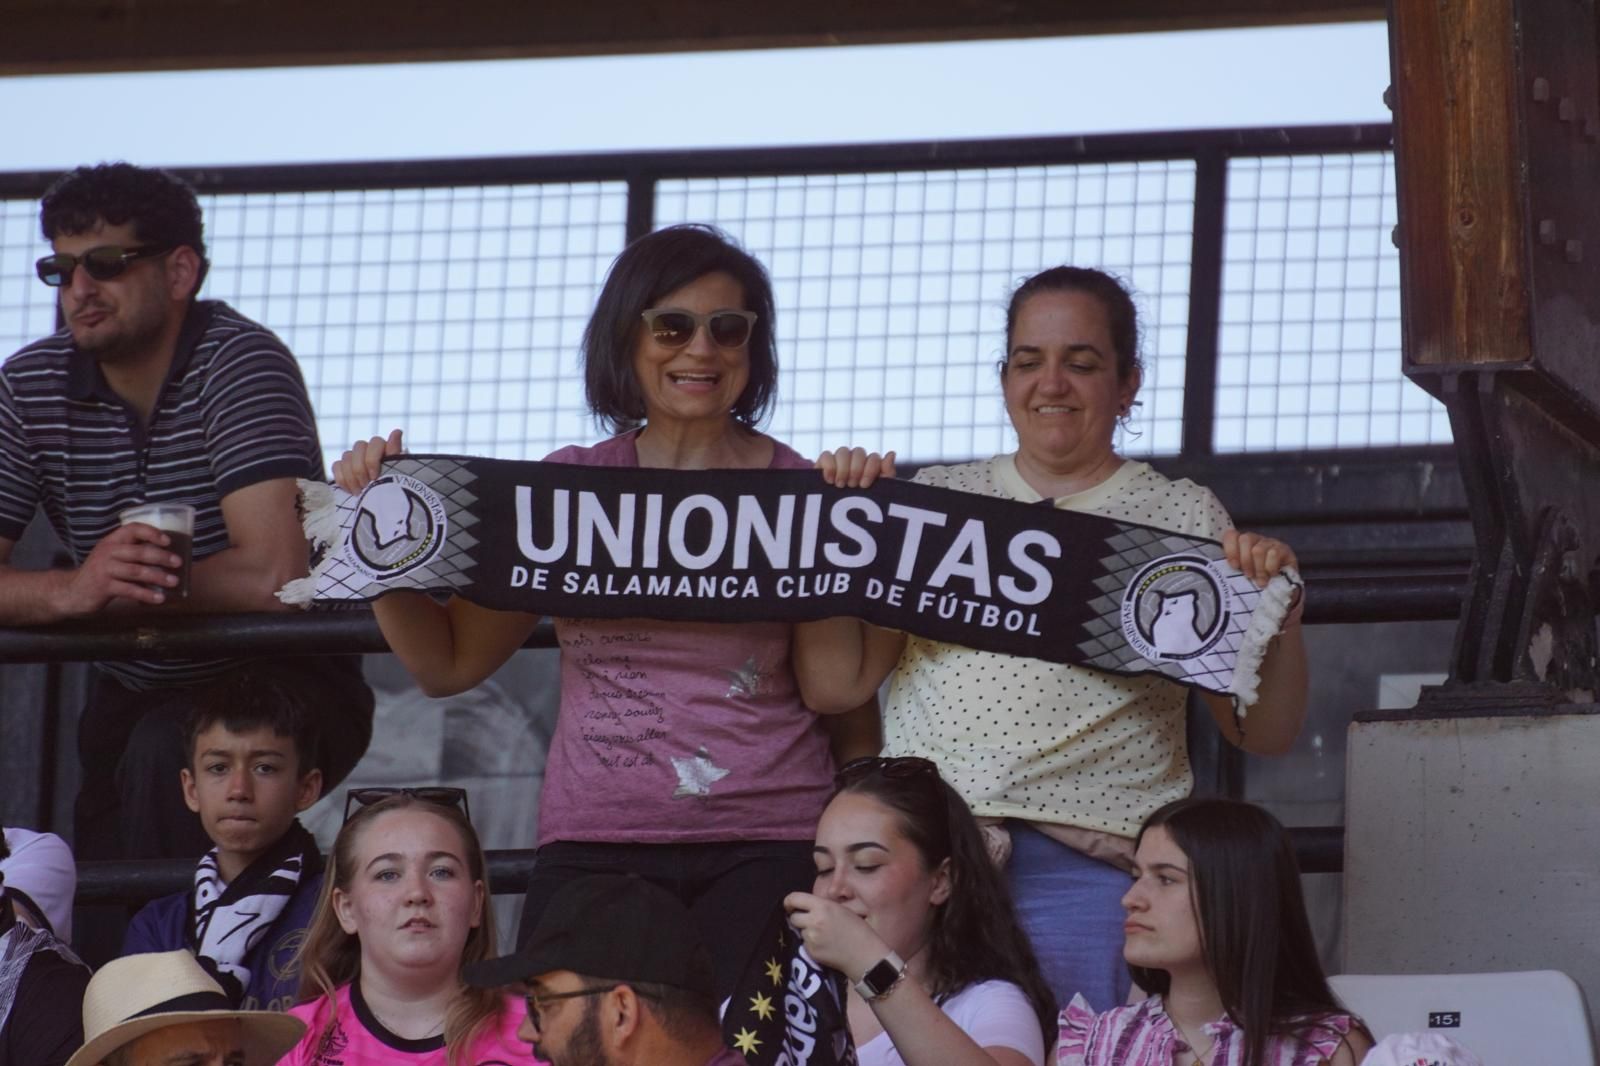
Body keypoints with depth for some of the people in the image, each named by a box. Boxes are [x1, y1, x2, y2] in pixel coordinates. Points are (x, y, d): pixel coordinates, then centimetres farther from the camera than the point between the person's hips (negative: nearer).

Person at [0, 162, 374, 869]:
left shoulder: (242, 362, -19)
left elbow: (271, 577, -30)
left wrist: (127, 586, -16)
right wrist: (74, 589, -31)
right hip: (133, 700, 5)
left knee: (165, 755, -33)